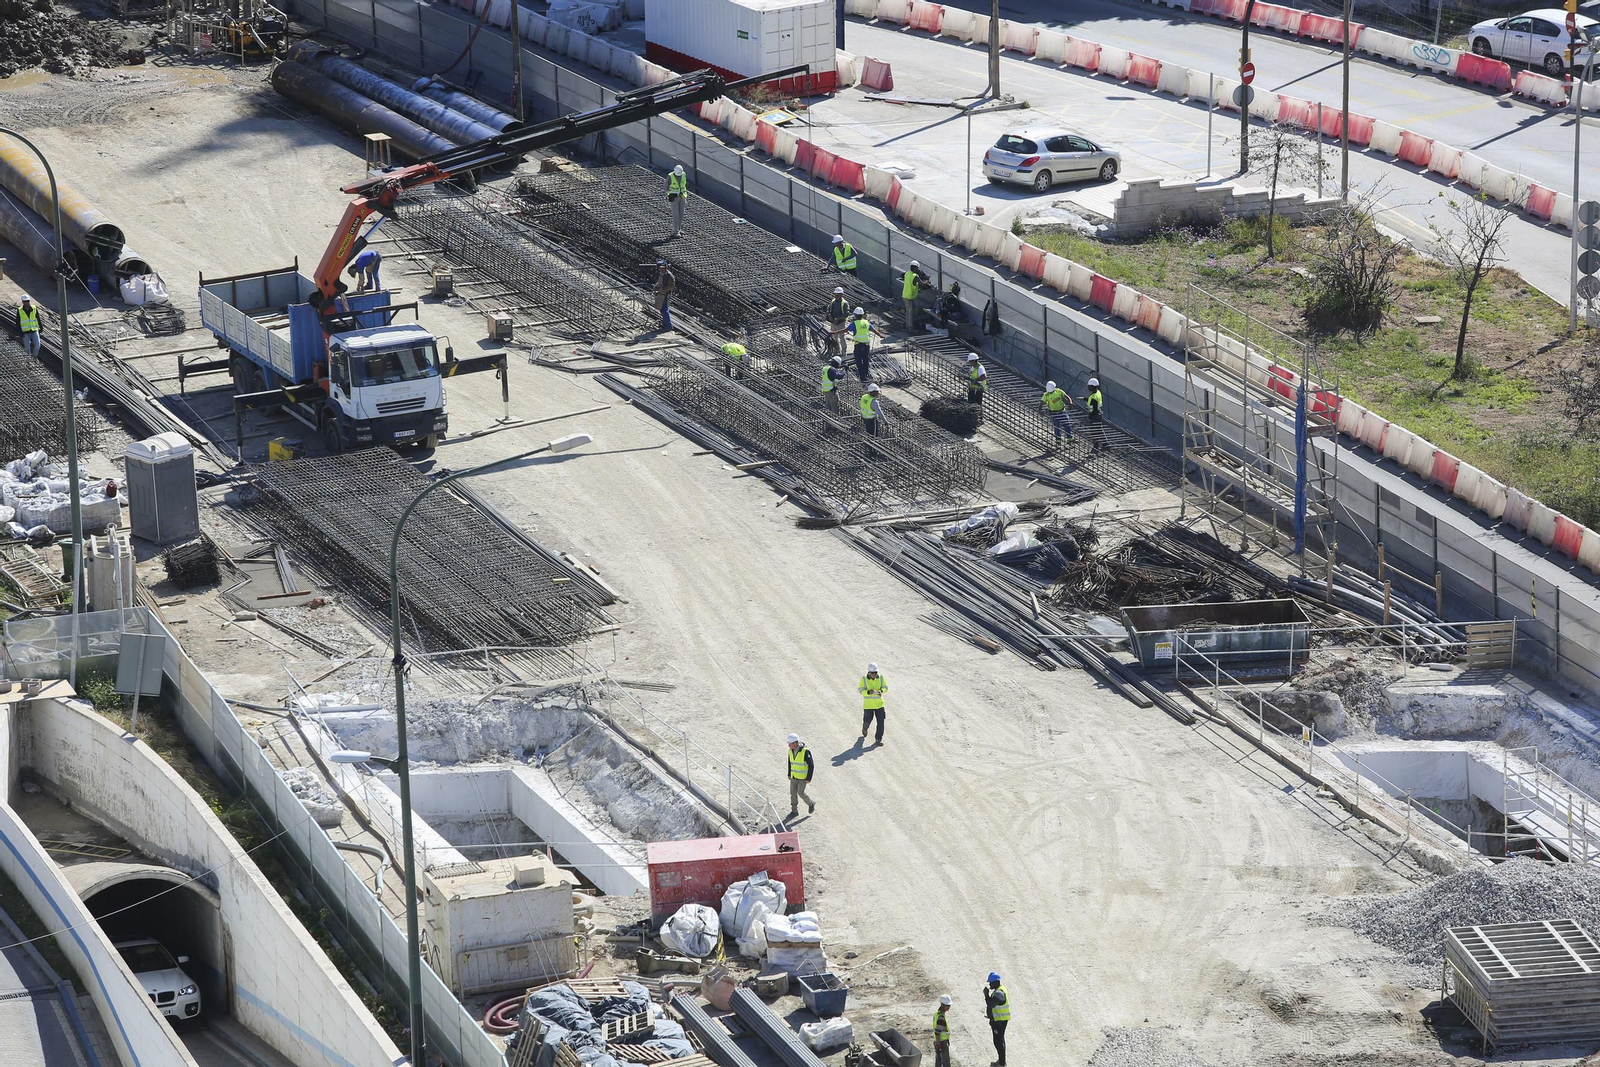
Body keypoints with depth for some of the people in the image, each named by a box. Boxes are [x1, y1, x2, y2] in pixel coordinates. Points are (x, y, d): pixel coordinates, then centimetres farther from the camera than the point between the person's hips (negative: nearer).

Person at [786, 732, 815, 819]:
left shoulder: (805, 751, -28)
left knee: (800, 793, 1)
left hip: (803, 776, -6)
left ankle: (811, 803, 30)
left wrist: (809, 779, -18)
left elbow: (811, 766, -20)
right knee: (793, 792, 9)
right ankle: (794, 811, 23)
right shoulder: (791, 750, -8)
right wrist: (789, 774, 13)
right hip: (794, 775, 6)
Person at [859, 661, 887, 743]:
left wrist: (881, 691, -22)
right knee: (867, 720, 11)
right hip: (868, 705, -1)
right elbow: (861, 690, -13)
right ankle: (864, 728, 48)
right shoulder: (864, 679, -14)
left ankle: (878, 739, 6)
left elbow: (885, 688, 1)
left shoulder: (881, 678, -8)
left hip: (879, 703, 1)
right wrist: (868, 692, -33)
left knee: (880, 721, -4)